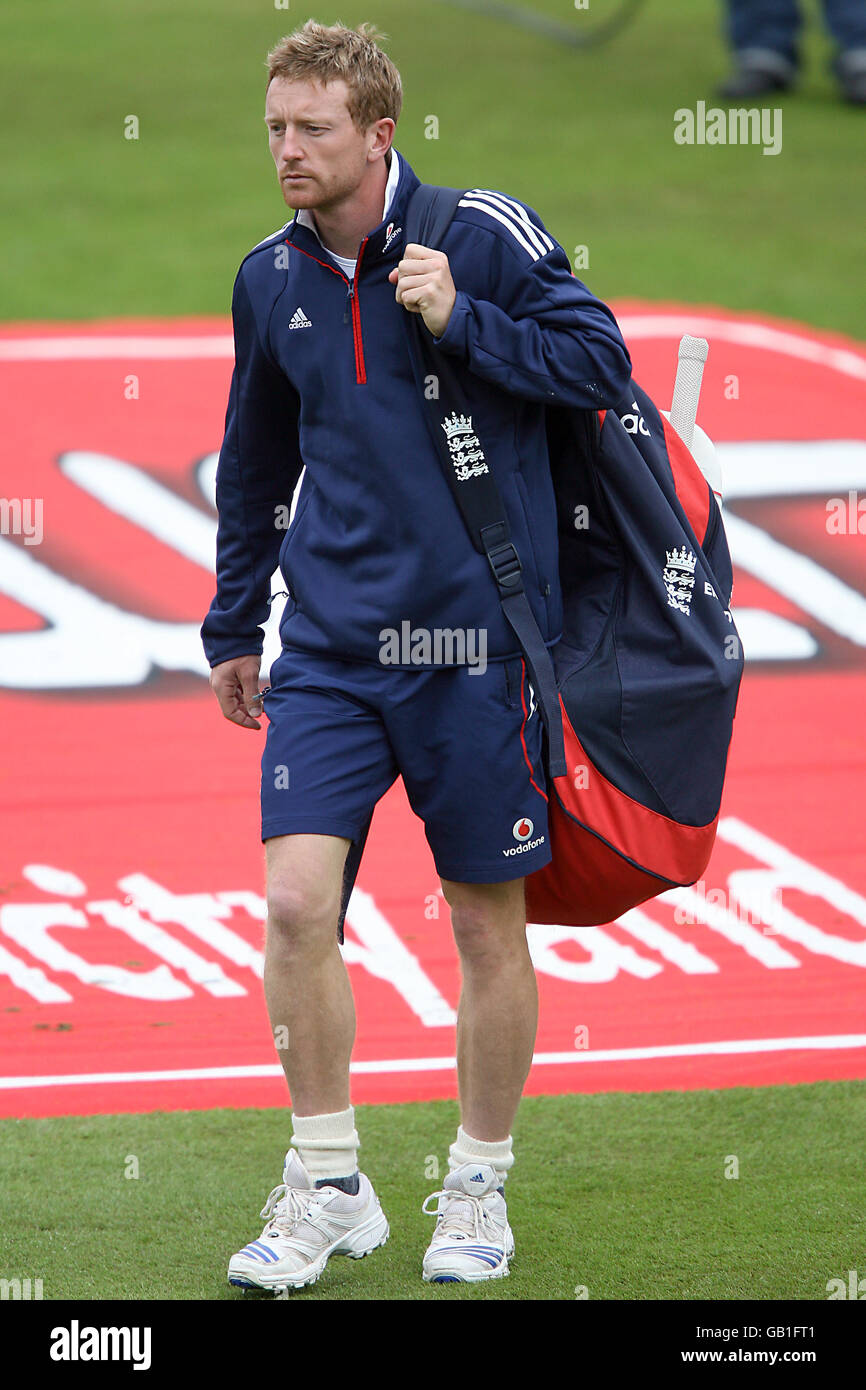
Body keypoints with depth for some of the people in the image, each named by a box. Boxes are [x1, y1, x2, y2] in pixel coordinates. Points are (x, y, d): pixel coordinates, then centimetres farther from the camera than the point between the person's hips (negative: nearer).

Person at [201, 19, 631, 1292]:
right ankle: (328, 1188, 4)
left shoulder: (481, 235, -7)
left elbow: (601, 361, -7)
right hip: (329, 648, 3)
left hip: (472, 640, -3)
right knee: (296, 902, -10)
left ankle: (479, 1190, 22)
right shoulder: (271, 280, 7)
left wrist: (462, 321, -18)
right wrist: (231, 628, 23)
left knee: (488, 925, 6)